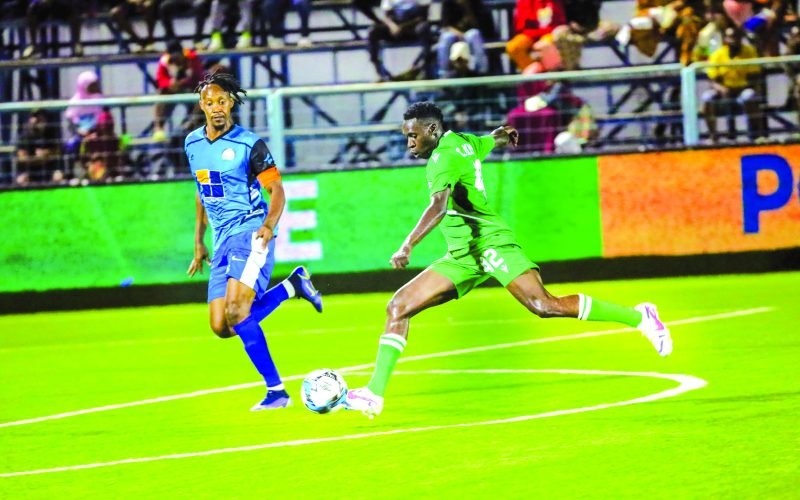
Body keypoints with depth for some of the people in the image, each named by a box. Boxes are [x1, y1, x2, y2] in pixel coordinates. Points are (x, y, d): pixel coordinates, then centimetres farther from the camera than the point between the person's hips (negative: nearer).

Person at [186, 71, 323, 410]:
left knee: (236, 313, -24)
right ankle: (292, 286, 18)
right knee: (221, 327, 0)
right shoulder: (193, 144, 11)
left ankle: (276, 391, -14)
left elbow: (277, 190, -7)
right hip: (223, 241, 7)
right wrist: (199, 242, 22)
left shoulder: (249, 144, -8)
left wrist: (269, 225, -25)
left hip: (250, 233, -7)